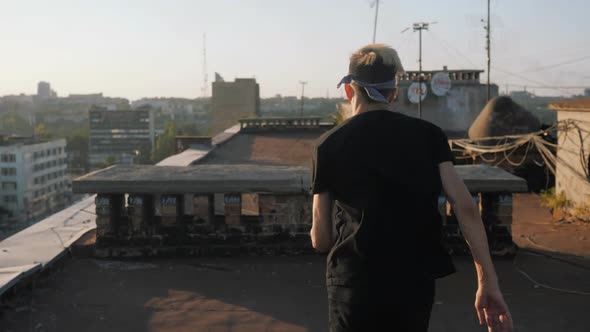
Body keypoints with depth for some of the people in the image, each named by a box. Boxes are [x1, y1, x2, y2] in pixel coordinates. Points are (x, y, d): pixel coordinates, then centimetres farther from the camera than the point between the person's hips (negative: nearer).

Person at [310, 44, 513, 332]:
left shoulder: (329, 145, -1)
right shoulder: (427, 135, 2)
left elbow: (321, 240, 1)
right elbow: (466, 208, -7)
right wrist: (488, 282, -3)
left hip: (355, 285, -2)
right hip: (415, 284, 2)